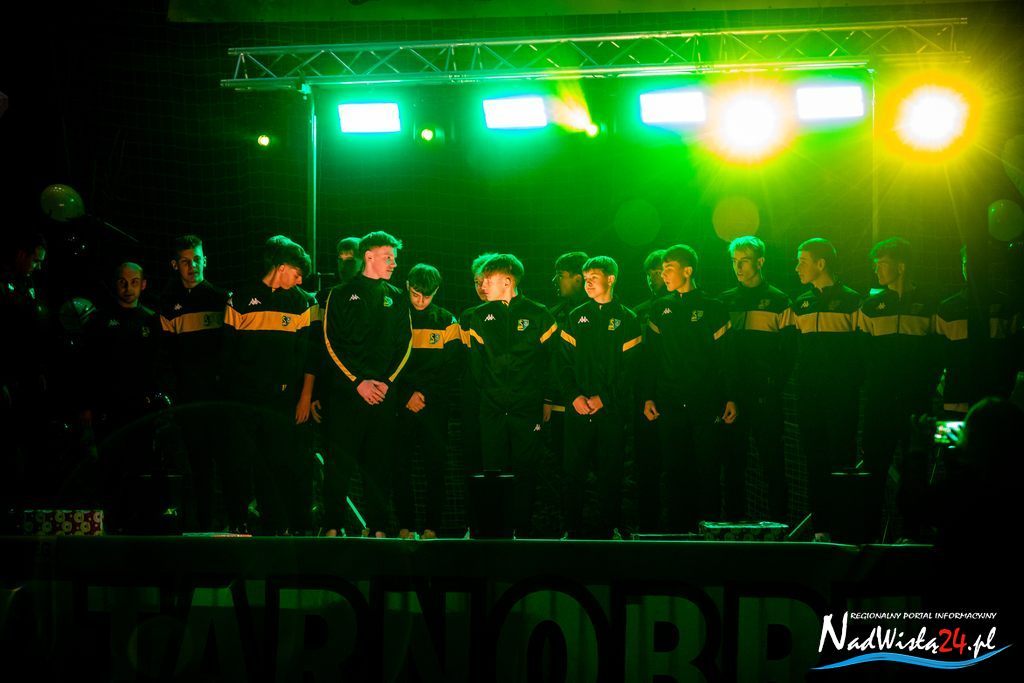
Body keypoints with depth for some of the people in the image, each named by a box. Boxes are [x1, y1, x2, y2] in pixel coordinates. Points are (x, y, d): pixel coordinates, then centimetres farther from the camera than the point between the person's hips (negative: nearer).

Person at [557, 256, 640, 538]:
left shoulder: (627, 320, 5)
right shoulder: (576, 317, 11)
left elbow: (629, 367, -1)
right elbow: (564, 363, 6)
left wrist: (604, 398, -10)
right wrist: (574, 396, -8)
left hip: (612, 408, -1)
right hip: (578, 409, 1)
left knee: (610, 471, 2)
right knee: (574, 471, 0)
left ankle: (608, 527, 12)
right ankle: (573, 528, 7)